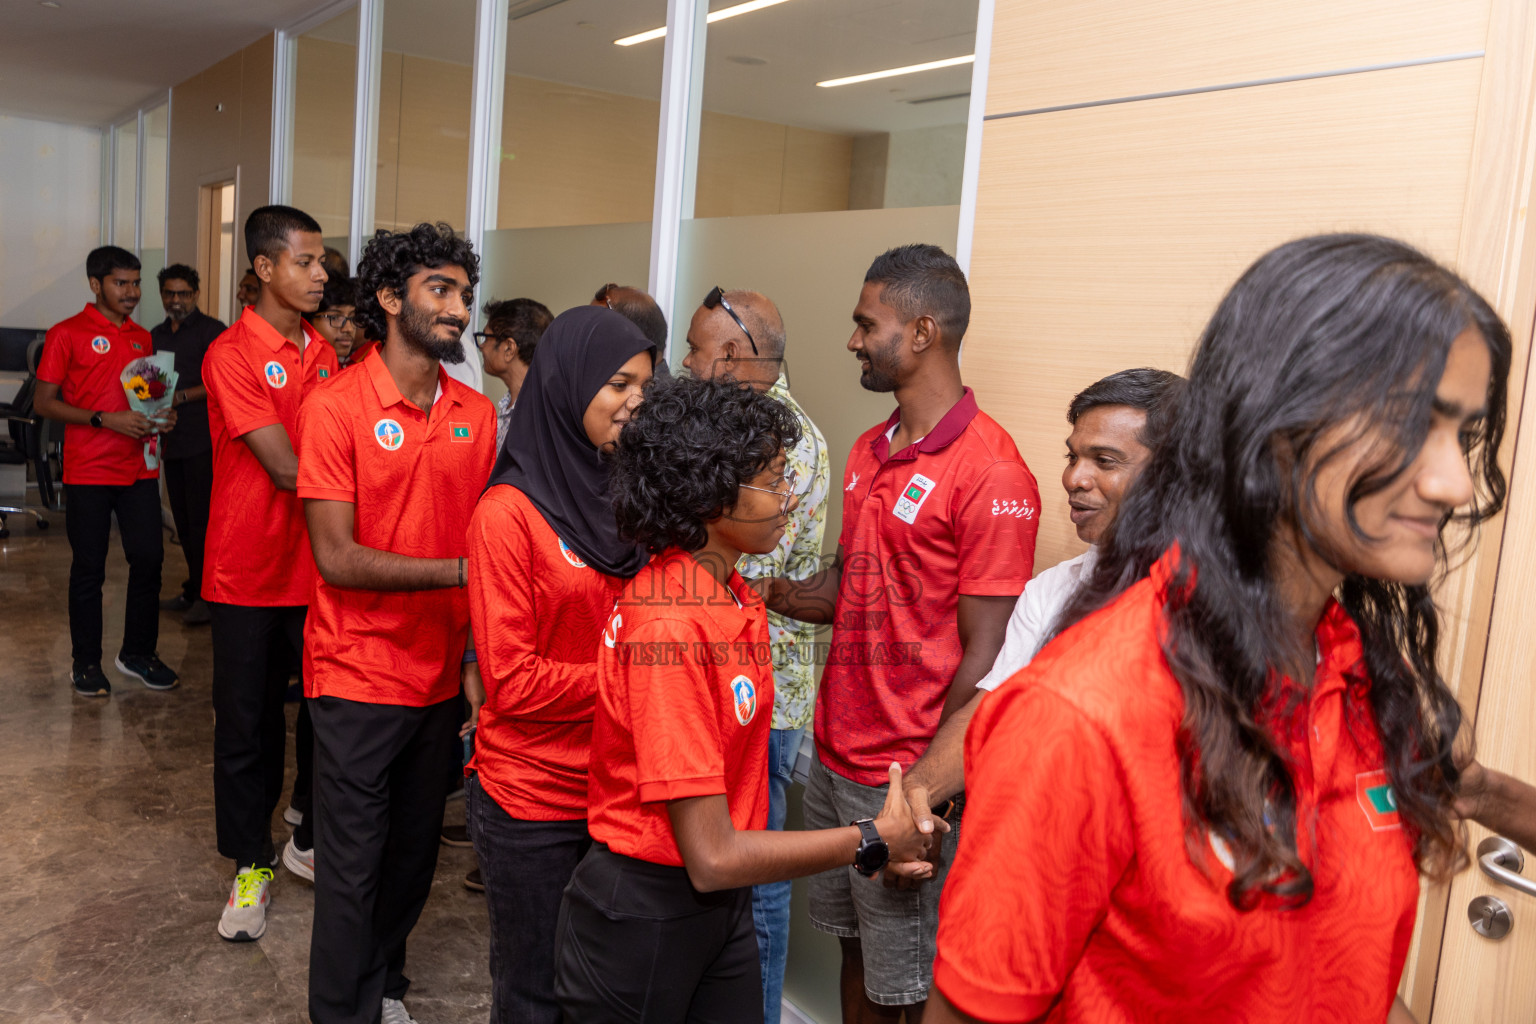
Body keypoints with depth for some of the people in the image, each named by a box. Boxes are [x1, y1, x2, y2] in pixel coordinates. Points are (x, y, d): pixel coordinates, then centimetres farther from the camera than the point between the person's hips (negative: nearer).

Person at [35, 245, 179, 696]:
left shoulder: (142, 337, 13)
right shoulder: (67, 333, -4)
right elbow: (44, 402, -7)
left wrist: (161, 416, 2)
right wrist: (106, 420, -17)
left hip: (139, 469, 5)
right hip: (89, 472, -5)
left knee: (149, 559, 4)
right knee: (89, 569, 4)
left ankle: (138, 653, 20)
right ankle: (86, 663, 18)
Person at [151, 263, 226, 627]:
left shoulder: (212, 331, -3)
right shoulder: (156, 335, 18)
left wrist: (181, 397, -17)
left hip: (203, 437, -7)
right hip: (171, 438, 7)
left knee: (201, 518, -8)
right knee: (183, 519, 11)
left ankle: (206, 596, -2)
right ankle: (193, 591, 19)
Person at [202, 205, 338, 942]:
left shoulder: (322, 351, 7)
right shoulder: (231, 355, -13)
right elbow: (287, 469, -20)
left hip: (318, 567, 5)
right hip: (251, 572, -5)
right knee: (247, 723, 7)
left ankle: (313, 840, 32)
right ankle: (250, 865, 24)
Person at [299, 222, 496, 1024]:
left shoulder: (477, 415, 3)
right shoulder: (336, 406, -12)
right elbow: (338, 558, -16)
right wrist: (461, 571, -21)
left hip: (442, 677, 5)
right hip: (359, 678, -5)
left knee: (415, 852, 18)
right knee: (354, 865, 6)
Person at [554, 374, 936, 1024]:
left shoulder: (736, 597, 1)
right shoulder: (670, 625, -27)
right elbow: (712, 858, -26)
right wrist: (873, 839, -17)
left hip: (721, 905, 8)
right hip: (643, 915, -7)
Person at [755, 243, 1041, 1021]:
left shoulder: (990, 473, -18)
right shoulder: (870, 451, 9)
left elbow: (982, 658, -18)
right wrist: (753, 588, 2)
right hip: (836, 757, 7)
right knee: (855, 953, 21)